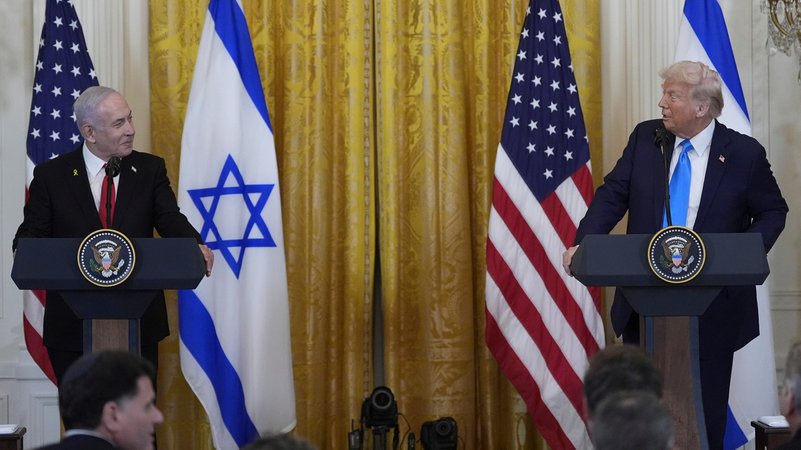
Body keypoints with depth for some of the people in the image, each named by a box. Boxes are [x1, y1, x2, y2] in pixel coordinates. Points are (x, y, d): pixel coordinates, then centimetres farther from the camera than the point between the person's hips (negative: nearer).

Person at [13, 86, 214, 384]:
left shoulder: (149, 169, 7)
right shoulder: (51, 175, 2)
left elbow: (170, 220, -5)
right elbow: (32, 234, -1)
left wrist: (195, 246, -28)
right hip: (72, 324, -1)